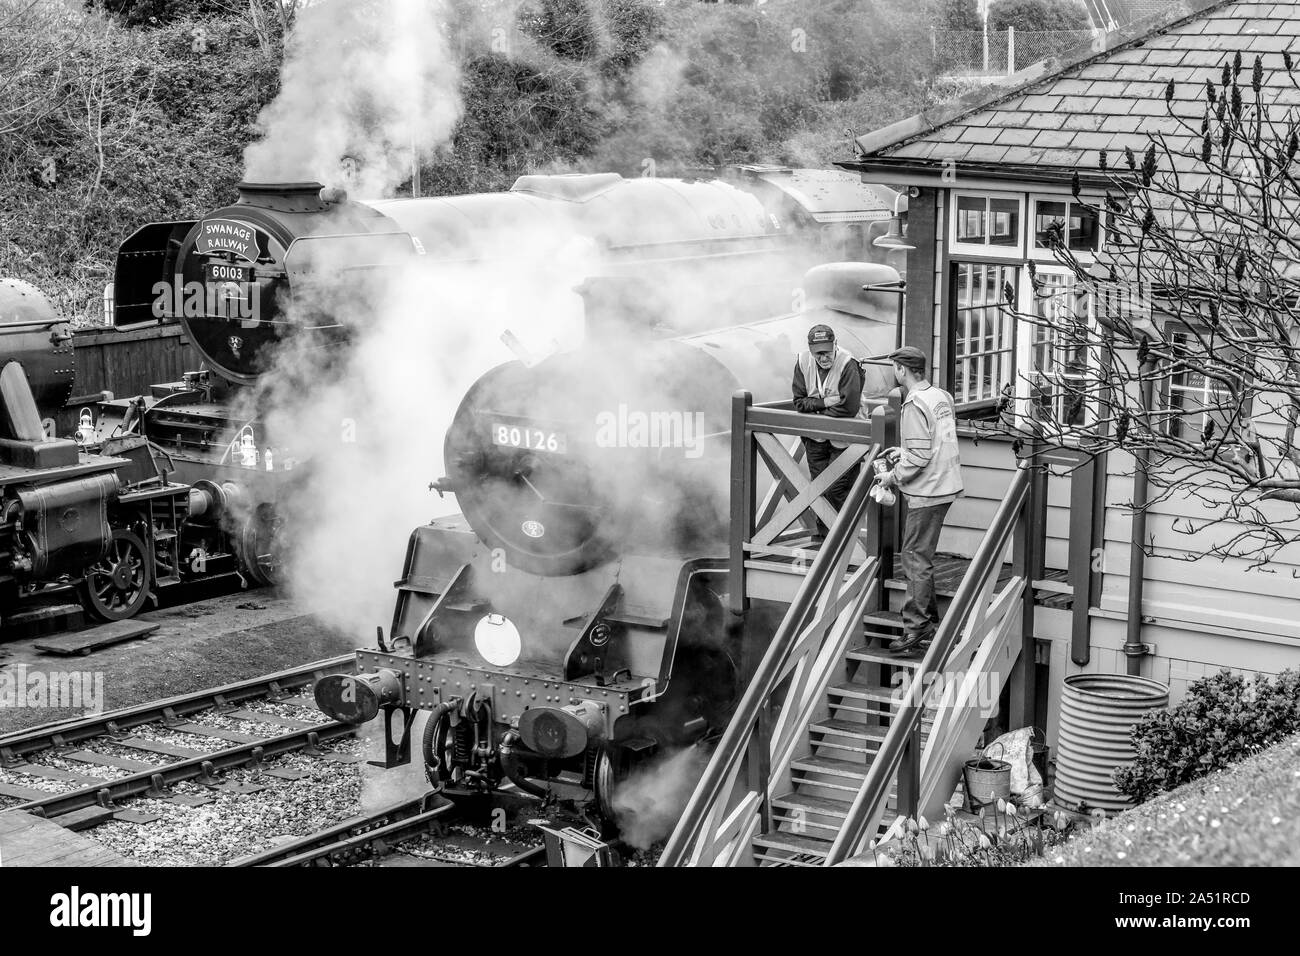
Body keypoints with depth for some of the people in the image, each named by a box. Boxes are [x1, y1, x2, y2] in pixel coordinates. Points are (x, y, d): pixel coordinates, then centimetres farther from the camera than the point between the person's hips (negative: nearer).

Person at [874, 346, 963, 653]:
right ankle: (930, 622, 24)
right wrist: (902, 452, 18)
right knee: (922, 557, 18)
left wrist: (893, 477, -8)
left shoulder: (915, 404, -18)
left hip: (927, 493, -9)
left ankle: (917, 627, -1)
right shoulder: (942, 396, 9)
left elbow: (920, 456, -21)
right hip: (945, 486, 9)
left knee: (916, 559, -3)